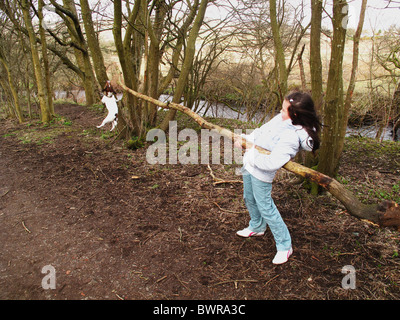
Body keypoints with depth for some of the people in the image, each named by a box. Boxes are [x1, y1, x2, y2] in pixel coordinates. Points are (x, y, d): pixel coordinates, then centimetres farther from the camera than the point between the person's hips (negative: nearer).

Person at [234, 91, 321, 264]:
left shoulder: (291, 137, -30)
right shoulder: (281, 119, -3)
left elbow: (272, 163, -35)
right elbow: (262, 131, 11)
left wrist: (252, 156, -21)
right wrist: (245, 139, -2)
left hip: (261, 173, -9)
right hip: (249, 165, 9)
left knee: (265, 207, 0)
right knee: (249, 199, 24)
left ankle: (284, 246, 17)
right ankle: (257, 227, 51)